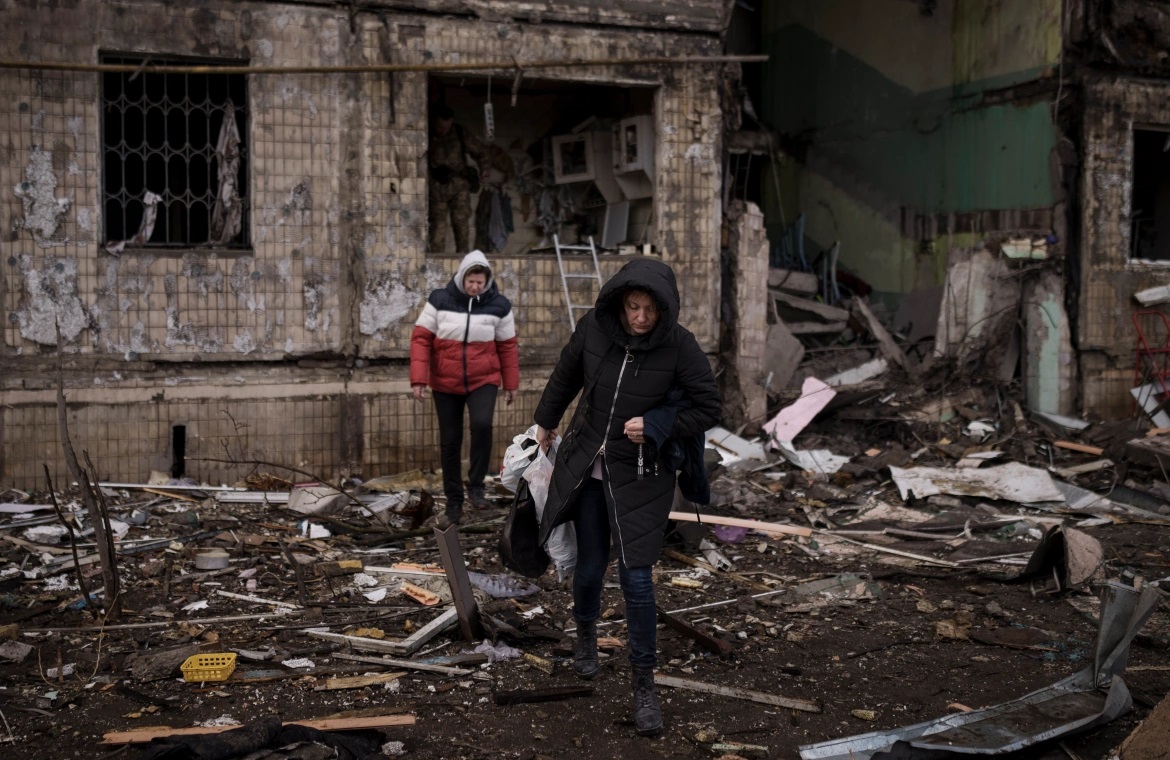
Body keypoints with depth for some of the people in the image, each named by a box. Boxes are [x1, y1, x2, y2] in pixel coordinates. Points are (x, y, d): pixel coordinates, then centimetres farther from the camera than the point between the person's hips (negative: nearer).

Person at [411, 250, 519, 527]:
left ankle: (476, 485, -7)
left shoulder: (498, 305, -3)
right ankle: (453, 504, 18)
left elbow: (507, 346, 5)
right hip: (445, 384, 1)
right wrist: (418, 378, -13)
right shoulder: (440, 300, -5)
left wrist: (511, 384, 8)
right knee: (449, 442, 6)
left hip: (483, 381, -1)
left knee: (482, 424, -27)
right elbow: (421, 338, -5)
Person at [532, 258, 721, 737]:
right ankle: (585, 634, 45)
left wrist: (655, 425, -22)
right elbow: (565, 378, 11)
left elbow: (707, 409, -8)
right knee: (590, 565, 13)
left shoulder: (679, 346, -17)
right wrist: (545, 422, 24)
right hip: (586, 464, 3)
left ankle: (644, 685, 8)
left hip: (641, 475, -2)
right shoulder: (593, 329, -9)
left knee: (635, 576, -6)